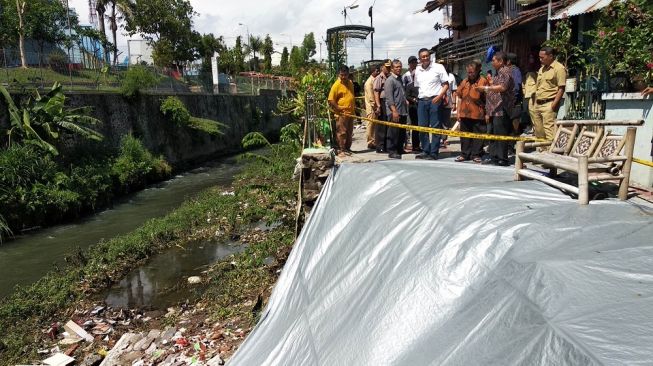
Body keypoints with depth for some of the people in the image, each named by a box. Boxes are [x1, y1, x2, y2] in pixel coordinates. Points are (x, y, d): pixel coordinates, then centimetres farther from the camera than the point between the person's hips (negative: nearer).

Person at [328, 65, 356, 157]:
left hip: (351, 113, 7)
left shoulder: (350, 83, 10)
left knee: (349, 132, 13)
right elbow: (331, 100, -14)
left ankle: (347, 149, 24)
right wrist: (339, 109, -16)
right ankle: (340, 150, 2)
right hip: (342, 114, -7)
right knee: (341, 132, -5)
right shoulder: (336, 85, -12)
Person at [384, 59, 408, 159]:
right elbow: (389, 97, -16)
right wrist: (394, 111, -22)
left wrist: (405, 101, 15)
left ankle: (400, 149, 24)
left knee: (402, 132, 13)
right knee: (394, 132, -6)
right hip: (394, 111, -9)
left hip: (403, 111, 9)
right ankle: (392, 152, 0)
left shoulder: (400, 79, 19)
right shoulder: (390, 80, -8)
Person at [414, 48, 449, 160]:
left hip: (434, 100, -5)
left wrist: (439, 96, -14)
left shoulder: (438, 67, 0)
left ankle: (434, 153, 0)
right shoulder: (417, 70, 15)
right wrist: (416, 97, 7)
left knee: (435, 127, -3)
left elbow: (446, 84, -1)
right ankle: (425, 151, 14)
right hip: (421, 100, 5)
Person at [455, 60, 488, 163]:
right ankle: (464, 154, 20)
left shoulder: (483, 81, -4)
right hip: (464, 114, 5)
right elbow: (460, 98, 16)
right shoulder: (464, 82, 12)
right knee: (465, 135, 11)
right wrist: (458, 112, 11)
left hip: (478, 115, -5)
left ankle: (476, 155, 12)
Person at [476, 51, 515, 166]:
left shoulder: (505, 71, -8)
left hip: (501, 109, -11)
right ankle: (494, 156, 17)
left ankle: (502, 159, -7)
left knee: (500, 134, -10)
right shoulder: (498, 72, 23)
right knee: (493, 134, 11)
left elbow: (503, 87, -23)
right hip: (495, 109, 11)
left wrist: (486, 88, -21)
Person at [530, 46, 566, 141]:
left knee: (548, 129, -12)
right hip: (537, 104, 8)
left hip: (549, 104, -8)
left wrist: (554, 104, -18)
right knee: (538, 129, 12)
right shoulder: (542, 69, 19)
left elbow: (561, 88, -12)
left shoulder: (559, 68, -7)